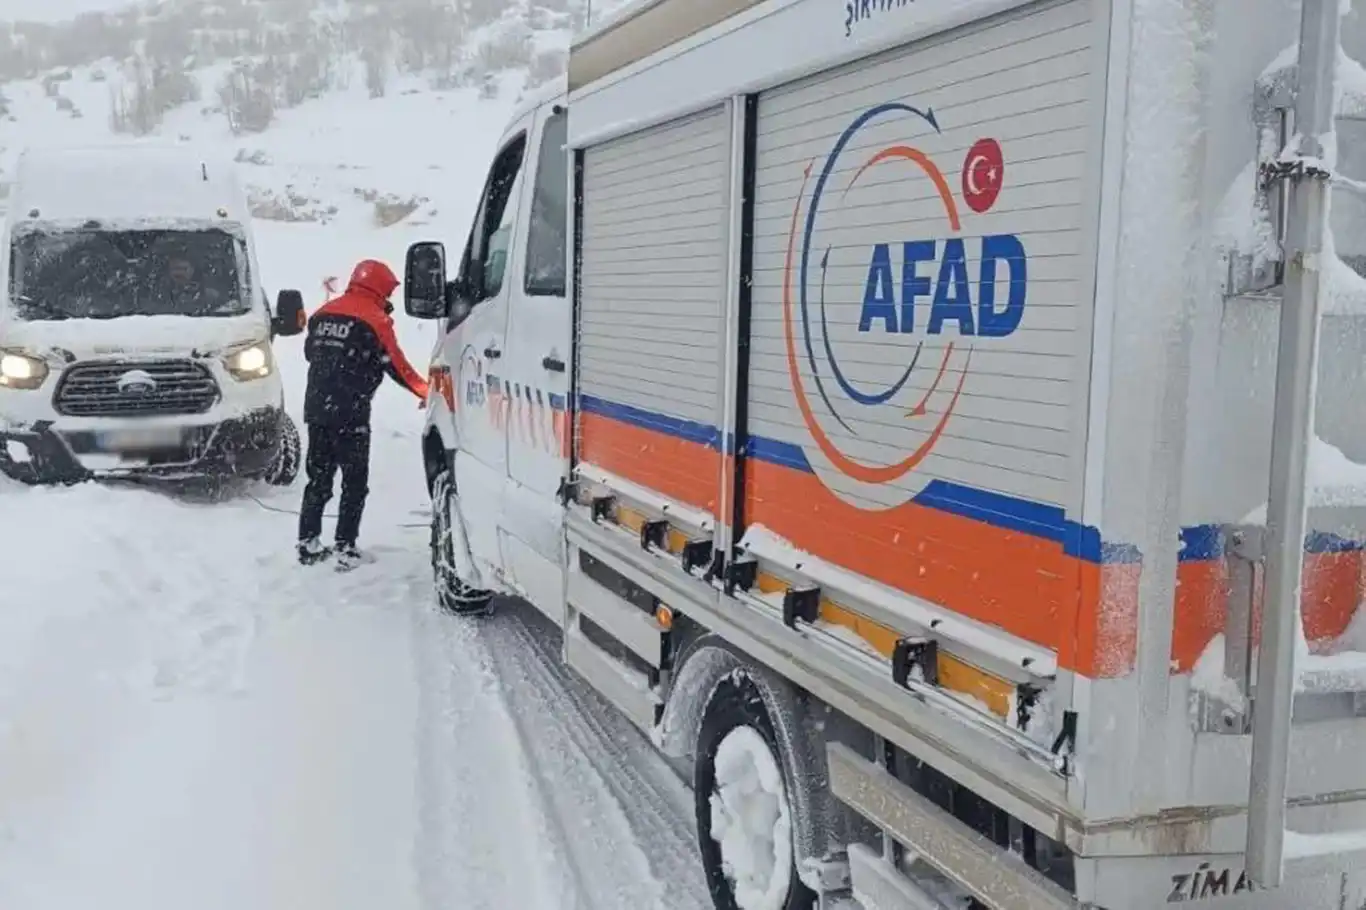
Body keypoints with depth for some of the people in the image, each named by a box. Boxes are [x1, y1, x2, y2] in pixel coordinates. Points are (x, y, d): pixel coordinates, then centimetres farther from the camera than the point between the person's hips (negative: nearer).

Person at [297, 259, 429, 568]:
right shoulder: (375, 320, -8)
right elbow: (396, 365, -7)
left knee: (318, 477, 15)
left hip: (316, 408, 6)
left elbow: (310, 352, 20)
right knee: (355, 483, 2)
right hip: (350, 415, -6)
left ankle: (308, 543, 17)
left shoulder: (324, 313, 11)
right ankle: (345, 548, -1)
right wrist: (426, 392, 5)